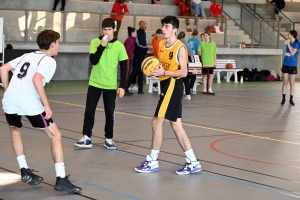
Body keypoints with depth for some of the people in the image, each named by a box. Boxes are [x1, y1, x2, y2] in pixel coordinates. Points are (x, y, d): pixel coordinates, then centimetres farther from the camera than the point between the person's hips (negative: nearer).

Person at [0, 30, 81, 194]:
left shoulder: (27, 56, 24)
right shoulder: (49, 61, 3)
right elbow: (36, 79, -15)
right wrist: (46, 105, -13)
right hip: (30, 104, -6)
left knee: (15, 130, 34)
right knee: (55, 135, 7)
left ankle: (24, 171, 28)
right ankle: (61, 179, 0)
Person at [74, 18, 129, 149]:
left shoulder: (119, 46, -4)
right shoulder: (95, 42, -4)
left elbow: (124, 68, -1)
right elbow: (93, 61, -14)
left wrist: (122, 86, -6)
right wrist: (102, 45, -22)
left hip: (111, 85, 0)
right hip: (95, 83, 0)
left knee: (109, 113, 4)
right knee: (89, 111, -2)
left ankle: (108, 139, 16)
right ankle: (86, 138, 5)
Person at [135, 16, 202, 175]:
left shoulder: (180, 48, -13)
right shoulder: (161, 44, 11)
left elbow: (183, 72, -17)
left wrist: (164, 72, -25)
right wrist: (153, 70, 1)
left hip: (173, 86, -9)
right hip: (166, 85, 9)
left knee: (157, 121, -7)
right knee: (176, 124, 8)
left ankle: (152, 162, 3)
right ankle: (192, 162, 13)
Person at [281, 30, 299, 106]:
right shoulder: (289, 43, 10)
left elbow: (292, 53, -20)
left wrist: (288, 44, -17)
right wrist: (283, 65, 16)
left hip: (292, 65, -5)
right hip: (286, 65, 5)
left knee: (292, 83, 2)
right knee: (285, 82, 4)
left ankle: (291, 99, 8)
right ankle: (283, 99, 8)